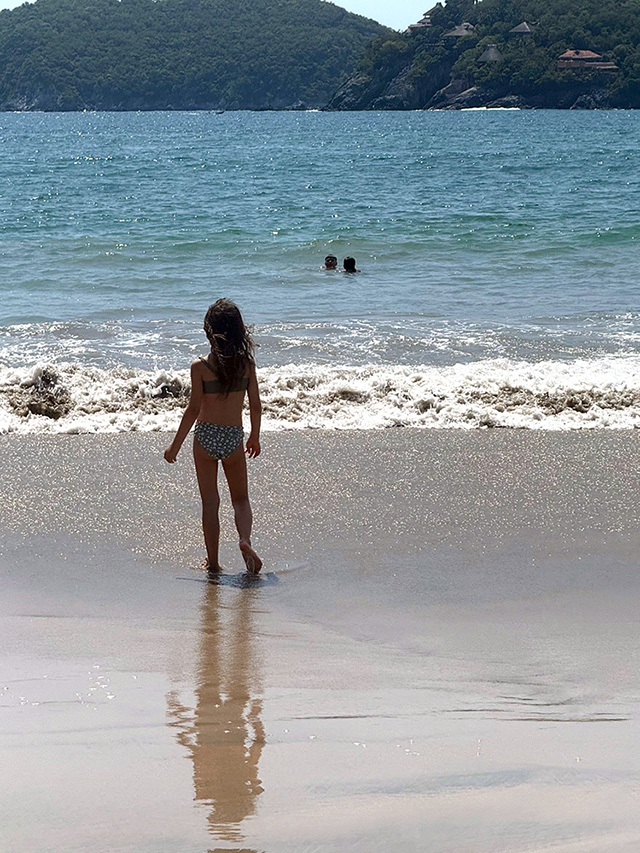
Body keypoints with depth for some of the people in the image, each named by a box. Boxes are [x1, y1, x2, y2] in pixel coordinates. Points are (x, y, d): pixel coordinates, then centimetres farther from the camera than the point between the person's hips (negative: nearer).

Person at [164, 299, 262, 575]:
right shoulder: (246, 362, -5)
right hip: (234, 438, 1)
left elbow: (193, 409, -11)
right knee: (240, 498, 17)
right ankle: (245, 539, -11)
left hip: (206, 437, -1)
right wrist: (255, 437, 17)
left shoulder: (200, 366, -11)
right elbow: (255, 405, 1)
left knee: (210, 502, 10)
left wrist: (175, 445, -1)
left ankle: (212, 562, 14)